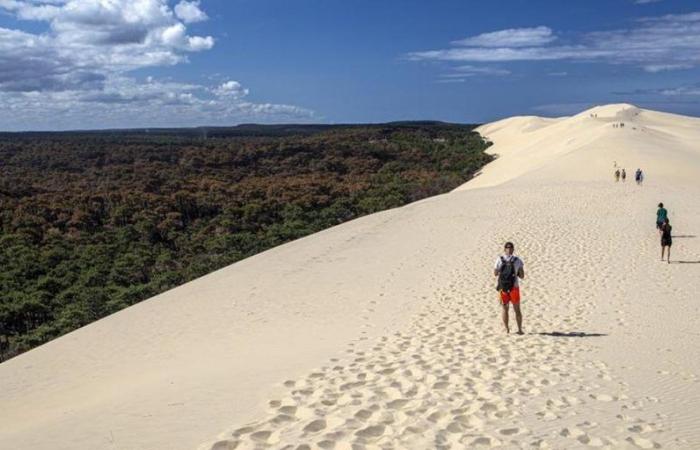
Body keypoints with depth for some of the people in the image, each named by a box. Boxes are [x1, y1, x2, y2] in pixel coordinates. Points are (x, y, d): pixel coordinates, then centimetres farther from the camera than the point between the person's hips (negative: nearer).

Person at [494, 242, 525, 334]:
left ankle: (507, 329, 16)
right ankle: (520, 330, 15)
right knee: (517, 310, 13)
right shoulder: (518, 261, -6)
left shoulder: (499, 260, -6)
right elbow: (522, 276, 0)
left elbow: (495, 273, 3)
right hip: (514, 288, 0)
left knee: (505, 309, 15)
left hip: (503, 288, 1)